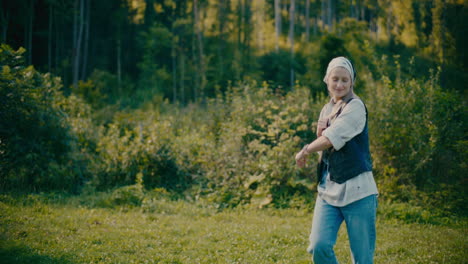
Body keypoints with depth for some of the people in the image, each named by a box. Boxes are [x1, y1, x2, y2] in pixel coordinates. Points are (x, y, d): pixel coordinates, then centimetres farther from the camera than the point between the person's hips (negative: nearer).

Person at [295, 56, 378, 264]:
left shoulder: (356, 107, -7)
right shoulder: (327, 109, 15)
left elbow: (332, 139, -17)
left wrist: (305, 151, -2)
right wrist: (320, 133, -2)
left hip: (357, 191, -6)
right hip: (328, 191, 6)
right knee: (319, 246, -10)